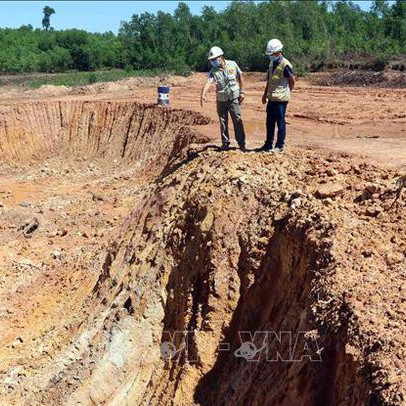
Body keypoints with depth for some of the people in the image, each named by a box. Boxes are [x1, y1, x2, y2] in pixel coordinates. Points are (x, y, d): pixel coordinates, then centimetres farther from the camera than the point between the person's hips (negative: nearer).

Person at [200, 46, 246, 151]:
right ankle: (225, 143, 22)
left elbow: (240, 77, 7)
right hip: (221, 100, 1)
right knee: (223, 122, 9)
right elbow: (208, 82, -24)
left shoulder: (232, 65, -5)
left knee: (238, 121, -3)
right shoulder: (213, 71, -8)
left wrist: (242, 91, 4)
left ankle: (241, 143, 6)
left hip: (234, 98, -1)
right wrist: (203, 94, -41)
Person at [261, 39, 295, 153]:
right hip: (272, 98, 8)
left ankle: (280, 146, 8)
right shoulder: (272, 63, 12)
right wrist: (265, 94, 17)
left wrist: (286, 93, 1)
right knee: (270, 122, 14)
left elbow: (292, 81, -10)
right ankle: (268, 144, 25)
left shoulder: (285, 65, -14)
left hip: (281, 99, -8)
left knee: (280, 122, 0)